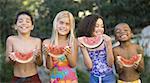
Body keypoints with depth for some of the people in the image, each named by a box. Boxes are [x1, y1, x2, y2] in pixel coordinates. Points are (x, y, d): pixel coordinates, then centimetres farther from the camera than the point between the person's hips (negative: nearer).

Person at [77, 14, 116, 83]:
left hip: (108, 77, -1)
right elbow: (89, 66, -9)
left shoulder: (105, 40, -8)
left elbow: (110, 63, -9)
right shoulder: (85, 43, -5)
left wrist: (108, 45, -18)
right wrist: (83, 48, -16)